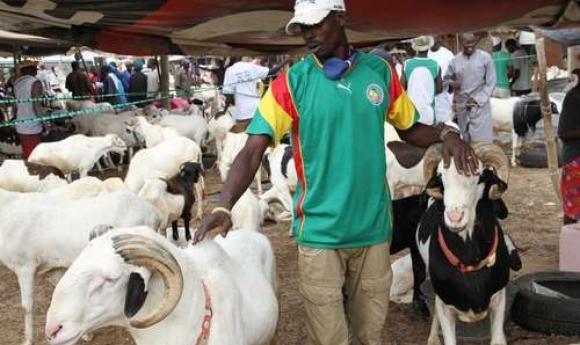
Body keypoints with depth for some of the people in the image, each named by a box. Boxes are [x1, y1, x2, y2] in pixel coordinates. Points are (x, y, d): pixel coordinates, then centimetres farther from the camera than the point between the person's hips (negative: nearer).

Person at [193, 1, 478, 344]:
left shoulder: (380, 72, 0)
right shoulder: (292, 83, -8)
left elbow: (410, 128, 13)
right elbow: (253, 151, -15)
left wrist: (445, 134, -9)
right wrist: (223, 206, -29)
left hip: (374, 228, 3)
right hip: (320, 233, -2)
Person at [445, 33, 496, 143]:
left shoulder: (485, 58, -3)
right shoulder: (455, 60, 4)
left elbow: (490, 83, -2)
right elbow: (447, 77, 17)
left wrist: (477, 100, -11)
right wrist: (452, 83, -6)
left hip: (480, 105, -3)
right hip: (462, 106, 3)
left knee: (483, 141, -6)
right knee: (465, 139, 8)